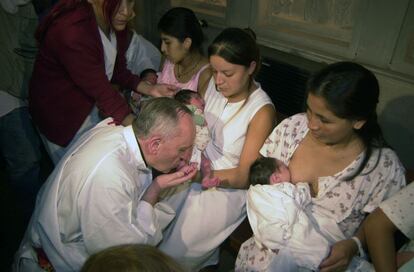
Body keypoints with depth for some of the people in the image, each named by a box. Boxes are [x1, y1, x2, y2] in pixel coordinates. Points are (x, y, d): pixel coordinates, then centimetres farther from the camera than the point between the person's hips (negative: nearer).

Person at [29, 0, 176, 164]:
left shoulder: (116, 22, -9)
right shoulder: (72, 31, -34)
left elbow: (118, 71, 1)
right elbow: (103, 92, -32)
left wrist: (149, 89, -15)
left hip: (90, 103, 7)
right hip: (60, 114, -6)